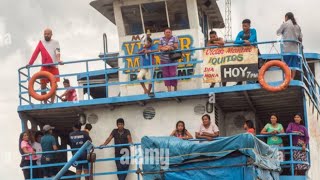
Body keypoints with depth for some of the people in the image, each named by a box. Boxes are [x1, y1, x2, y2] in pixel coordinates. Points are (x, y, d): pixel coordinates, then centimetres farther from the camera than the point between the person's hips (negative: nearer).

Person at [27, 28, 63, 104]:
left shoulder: (55, 42, 8)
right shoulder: (41, 43, 11)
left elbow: (57, 52, -9)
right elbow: (35, 53, 2)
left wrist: (58, 60, -30)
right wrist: (30, 63, -10)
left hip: (53, 67, -1)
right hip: (44, 67, 1)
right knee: (43, 85, -2)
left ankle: (52, 102, 2)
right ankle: (45, 103, 5)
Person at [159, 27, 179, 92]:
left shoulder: (174, 38, 4)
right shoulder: (161, 39, 9)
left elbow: (176, 47, -5)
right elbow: (160, 48, 1)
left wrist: (165, 47, -11)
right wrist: (169, 47, -13)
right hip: (164, 59, 2)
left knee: (173, 74, -8)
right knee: (166, 74, -2)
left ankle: (175, 88, 5)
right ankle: (169, 89, 1)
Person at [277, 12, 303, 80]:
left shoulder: (285, 24, -3)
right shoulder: (297, 26, 10)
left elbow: (278, 33, 5)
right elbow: (300, 38, 8)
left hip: (287, 48, -4)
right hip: (295, 49, 4)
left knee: (286, 65, -2)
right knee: (294, 65, 4)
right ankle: (292, 79, 2)